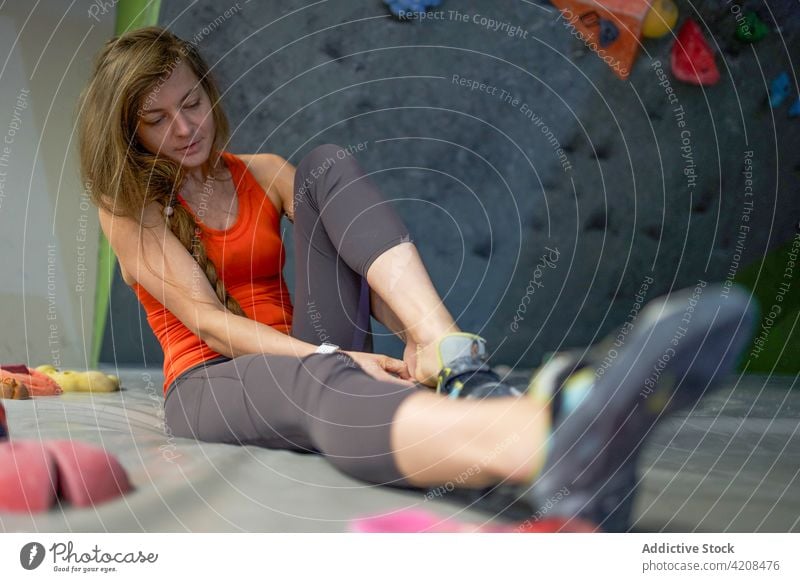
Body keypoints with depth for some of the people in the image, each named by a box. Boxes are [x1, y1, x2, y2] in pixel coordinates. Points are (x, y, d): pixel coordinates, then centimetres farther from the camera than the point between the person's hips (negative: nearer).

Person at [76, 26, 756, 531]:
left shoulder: (265, 174, 14)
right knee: (315, 380, -42)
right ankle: (544, 441, -77)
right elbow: (208, 321, -11)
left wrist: (419, 335, -20)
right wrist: (329, 356, -27)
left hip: (311, 353, 4)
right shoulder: (128, 208, 3)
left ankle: (459, 373, -38)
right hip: (210, 385, -4)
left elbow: (366, 274, 1)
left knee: (328, 165, -14)